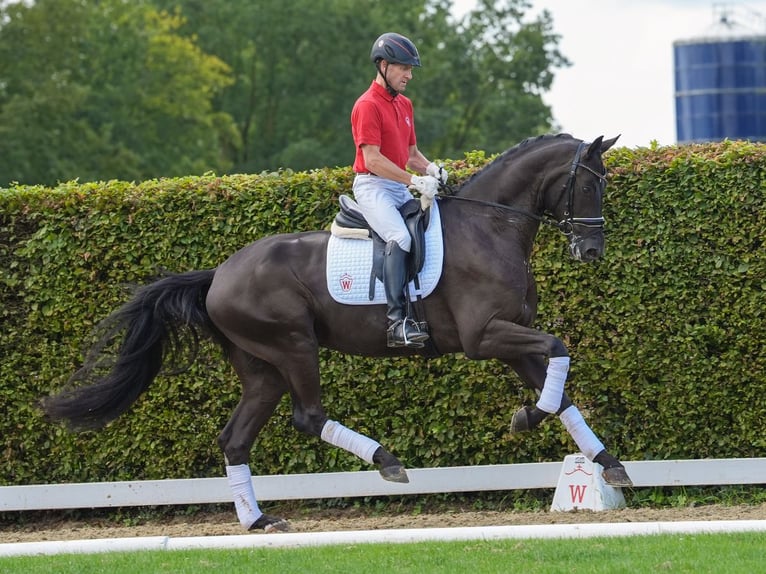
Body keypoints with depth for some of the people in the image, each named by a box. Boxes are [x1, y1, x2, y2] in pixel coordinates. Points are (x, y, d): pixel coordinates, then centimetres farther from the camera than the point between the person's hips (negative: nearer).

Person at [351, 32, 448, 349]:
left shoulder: (404, 105, 17)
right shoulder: (368, 106, -11)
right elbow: (372, 160, -19)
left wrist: (430, 169, 1)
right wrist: (414, 181, -22)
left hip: (400, 189, 9)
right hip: (373, 186, -9)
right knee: (400, 237, -29)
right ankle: (397, 321, -37)